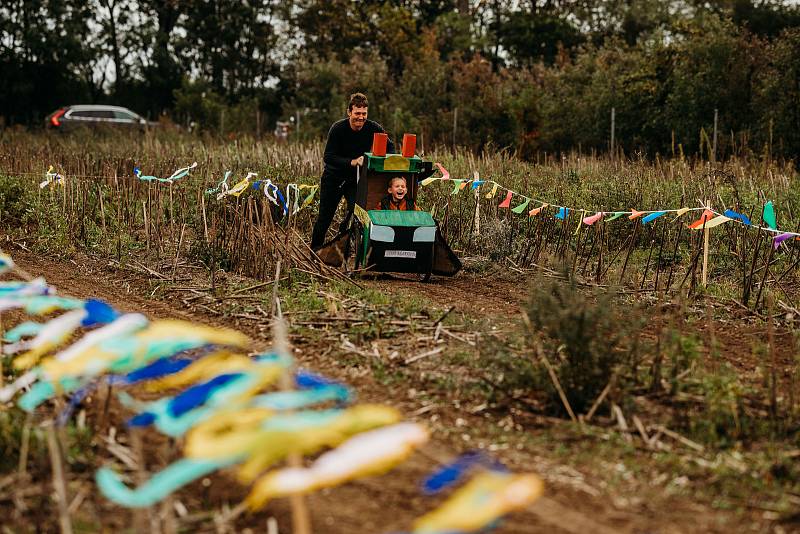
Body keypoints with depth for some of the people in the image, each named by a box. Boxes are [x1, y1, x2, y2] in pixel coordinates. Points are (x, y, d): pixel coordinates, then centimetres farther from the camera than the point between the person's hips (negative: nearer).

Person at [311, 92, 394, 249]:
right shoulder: (338, 128, -21)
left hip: (356, 178, 2)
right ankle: (314, 251, 22)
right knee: (324, 218, 4)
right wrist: (352, 162, -40)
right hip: (333, 178, -2)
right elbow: (328, 157, -26)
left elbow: (390, 147, -3)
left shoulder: (373, 128, -14)